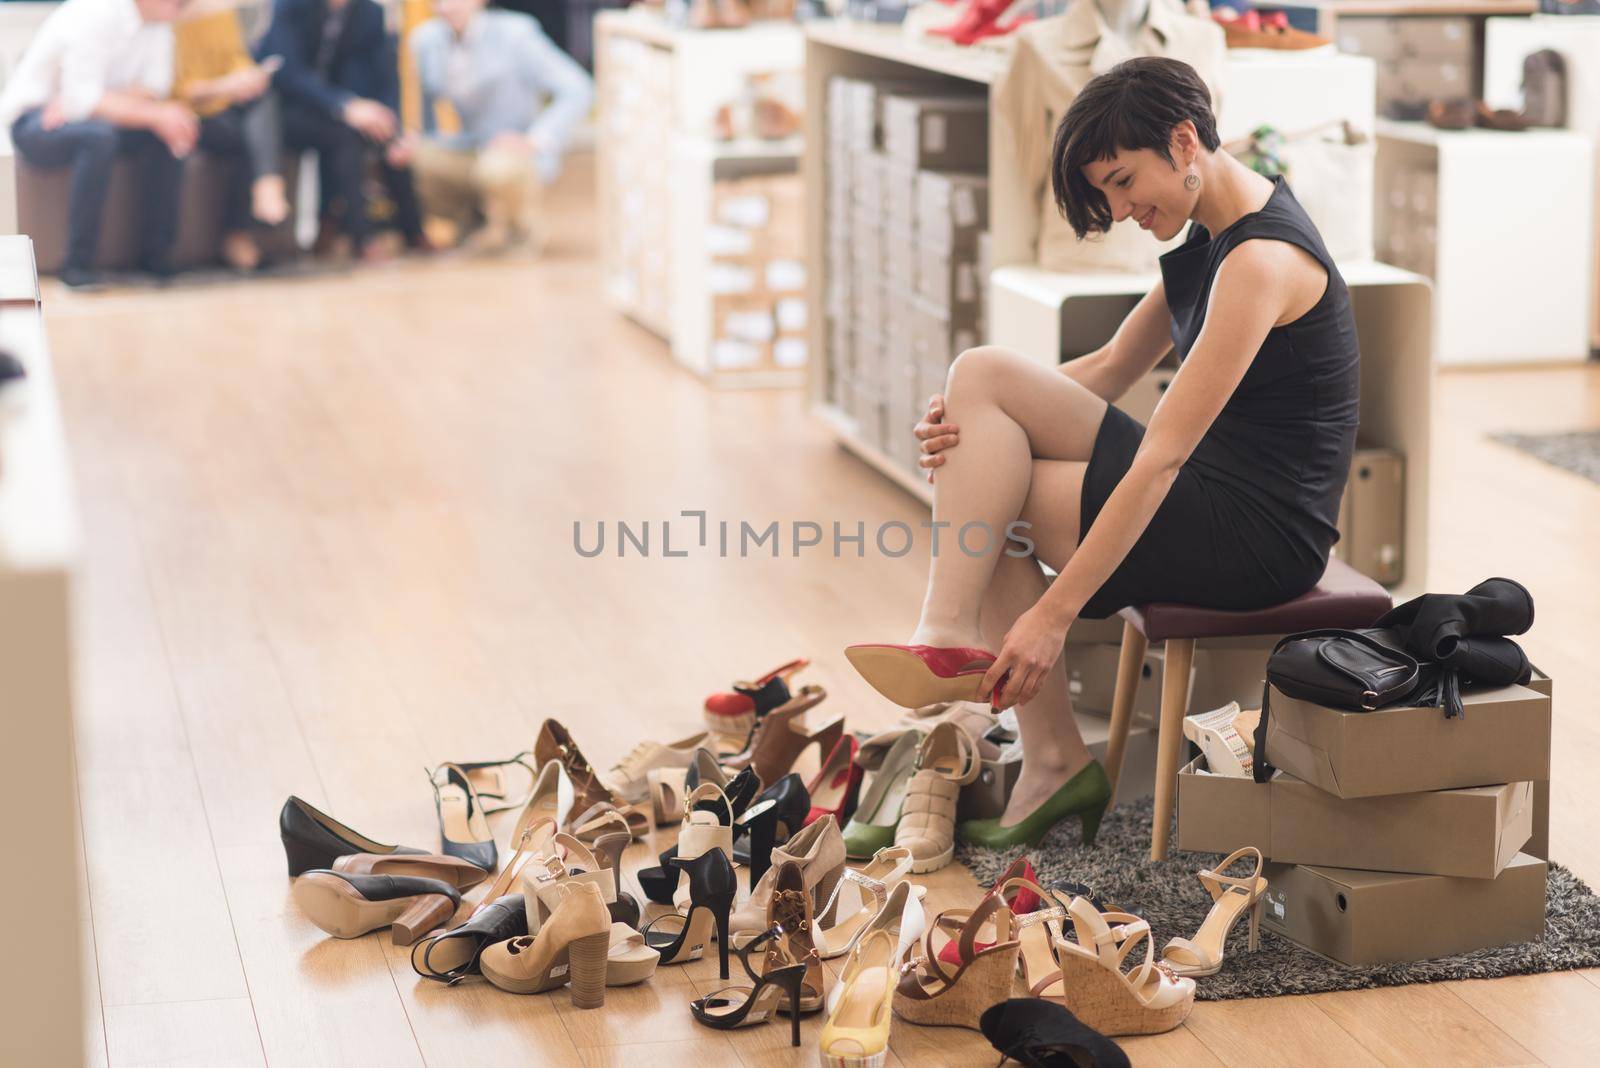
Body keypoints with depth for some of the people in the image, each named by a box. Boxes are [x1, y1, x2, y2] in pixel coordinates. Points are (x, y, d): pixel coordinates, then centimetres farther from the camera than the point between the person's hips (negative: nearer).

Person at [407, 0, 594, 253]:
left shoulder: (514, 32, -14)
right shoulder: (426, 40, 1)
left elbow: (578, 90, -16)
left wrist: (534, 142, -25)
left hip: (519, 156, -5)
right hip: (470, 151, 6)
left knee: (497, 168, -40)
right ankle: (464, 216, 8)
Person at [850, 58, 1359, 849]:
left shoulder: (1259, 262, -20)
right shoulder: (1212, 234, 10)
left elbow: (1161, 459, -25)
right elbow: (1112, 368, 15)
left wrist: (1053, 616, -25)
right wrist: (976, 426, -4)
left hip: (1259, 532, -10)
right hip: (1211, 494, 10)